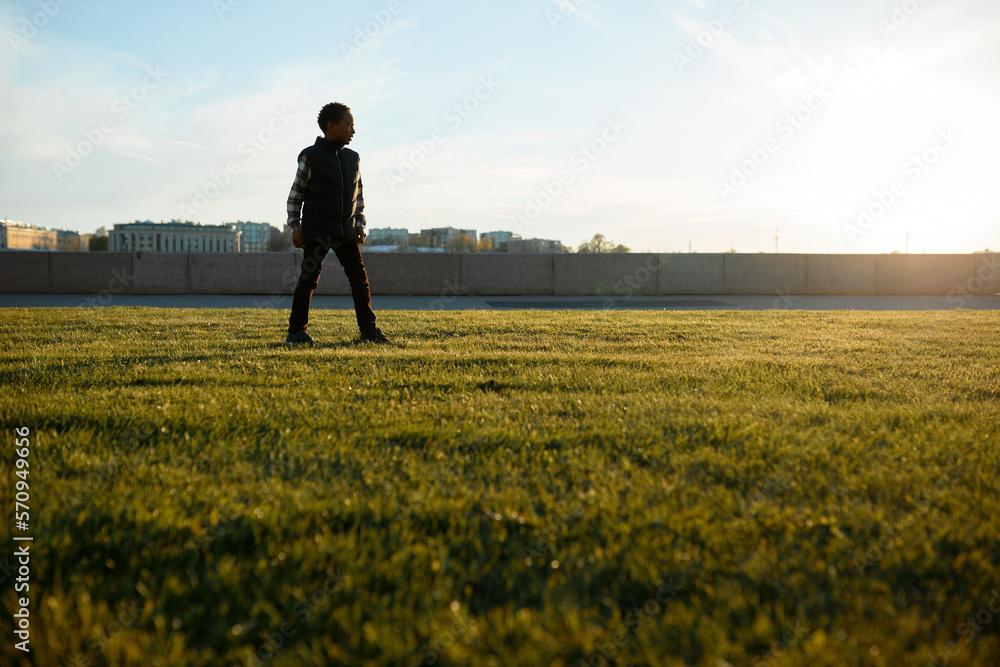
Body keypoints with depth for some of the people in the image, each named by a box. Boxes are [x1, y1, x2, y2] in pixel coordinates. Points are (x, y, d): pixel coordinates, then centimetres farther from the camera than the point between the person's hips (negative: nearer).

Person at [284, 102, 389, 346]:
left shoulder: (353, 158, 12)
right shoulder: (311, 156, -3)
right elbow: (295, 193, -1)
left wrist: (360, 224, 8)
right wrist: (295, 227, -6)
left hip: (346, 230, 5)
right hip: (317, 230, -5)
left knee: (359, 277, 2)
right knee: (309, 278, -4)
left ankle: (369, 328, 10)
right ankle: (296, 331, 5)